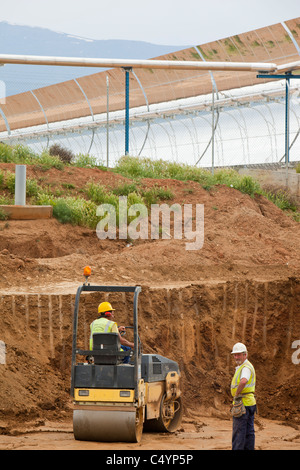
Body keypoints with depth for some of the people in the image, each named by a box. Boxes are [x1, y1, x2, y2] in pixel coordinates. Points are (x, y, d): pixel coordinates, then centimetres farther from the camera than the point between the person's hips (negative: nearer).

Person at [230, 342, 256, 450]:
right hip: (250, 403, 10)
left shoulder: (246, 367, -16)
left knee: (238, 432, -8)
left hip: (243, 403, -10)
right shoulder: (241, 367, 17)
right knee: (249, 432, 10)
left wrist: (236, 395, -25)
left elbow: (243, 381, -37)